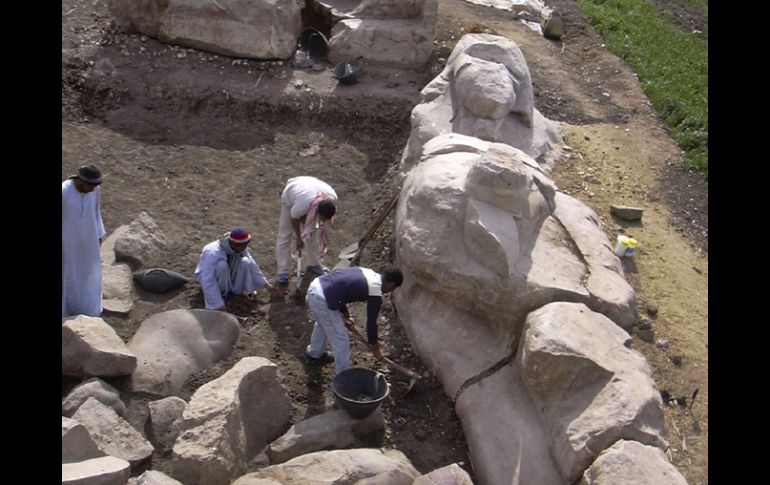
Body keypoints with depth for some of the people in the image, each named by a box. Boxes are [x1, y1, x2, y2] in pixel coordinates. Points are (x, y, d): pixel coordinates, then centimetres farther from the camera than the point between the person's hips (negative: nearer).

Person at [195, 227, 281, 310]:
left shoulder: (240, 248, -19)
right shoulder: (213, 253, -38)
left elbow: (252, 265, -8)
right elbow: (208, 281, -42)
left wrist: (267, 284, -14)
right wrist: (218, 305, -46)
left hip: (228, 278, 5)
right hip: (207, 276, -5)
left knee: (245, 262, -22)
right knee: (222, 265, -37)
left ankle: (246, 290, -9)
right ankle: (218, 293, -17)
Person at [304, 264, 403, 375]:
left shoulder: (366, 272, 15)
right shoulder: (375, 295, -7)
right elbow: (371, 322, 3)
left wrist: (345, 314, 31)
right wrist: (374, 347, 19)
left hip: (315, 286, 9)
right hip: (323, 301, -9)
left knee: (322, 324, 38)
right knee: (341, 342, 9)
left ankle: (314, 353, 62)